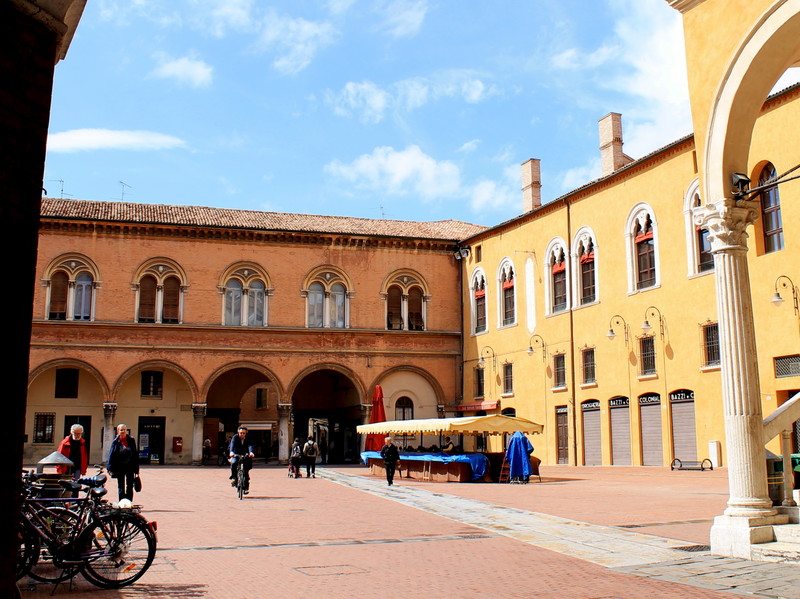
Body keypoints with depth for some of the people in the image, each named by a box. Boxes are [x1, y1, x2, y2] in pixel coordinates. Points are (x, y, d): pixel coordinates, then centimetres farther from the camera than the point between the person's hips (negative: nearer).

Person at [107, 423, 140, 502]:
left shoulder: (131, 440, 1)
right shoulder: (116, 442, -2)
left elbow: (135, 454, 4)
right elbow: (111, 454, -2)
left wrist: (136, 469, 2)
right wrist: (110, 468, -10)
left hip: (130, 466, 1)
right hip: (120, 467, -1)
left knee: (130, 487, 4)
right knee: (121, 488, 7)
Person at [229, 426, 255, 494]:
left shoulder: (248, 439, -10)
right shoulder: (235, 437, -12)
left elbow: (250, 446, -27)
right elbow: (232, 444, -29)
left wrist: (251, 452, -49)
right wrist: (231, 452, -49)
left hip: (245, 456, 1)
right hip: (235, 455, -1)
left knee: (246, 471, -6)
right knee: (234, 463, -33)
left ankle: (246, 487, 8)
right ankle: (233, 477, -14)